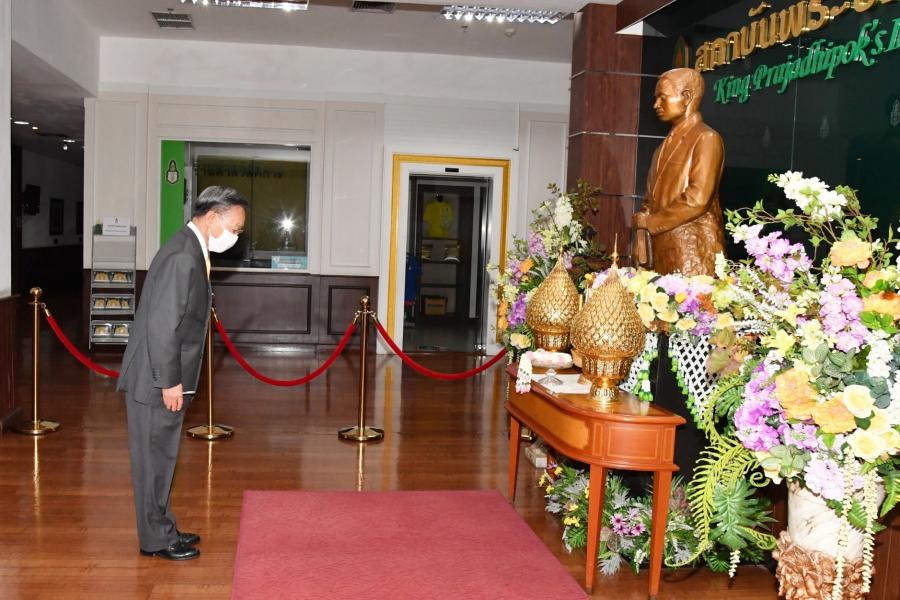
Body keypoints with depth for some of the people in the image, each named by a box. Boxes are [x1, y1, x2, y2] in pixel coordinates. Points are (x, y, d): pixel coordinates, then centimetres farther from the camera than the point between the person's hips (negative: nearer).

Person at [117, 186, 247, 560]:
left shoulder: (192, 251, 11)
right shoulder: (182, 256, -21)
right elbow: (162, 326, -24)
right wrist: (170, 382, -20)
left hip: (167, 378, 10)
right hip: (156, 381, -10)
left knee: (162, 457, 18)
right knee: (154, 458, 3)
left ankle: (162, 529, 31)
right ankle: (156, 539, 16)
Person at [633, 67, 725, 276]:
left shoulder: (706, 139, -7)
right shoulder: (667, 144, 17)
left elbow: (697, 200, -16)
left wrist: (650, 222, -7)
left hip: (694, 250, -7)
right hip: (662, 248, 7)